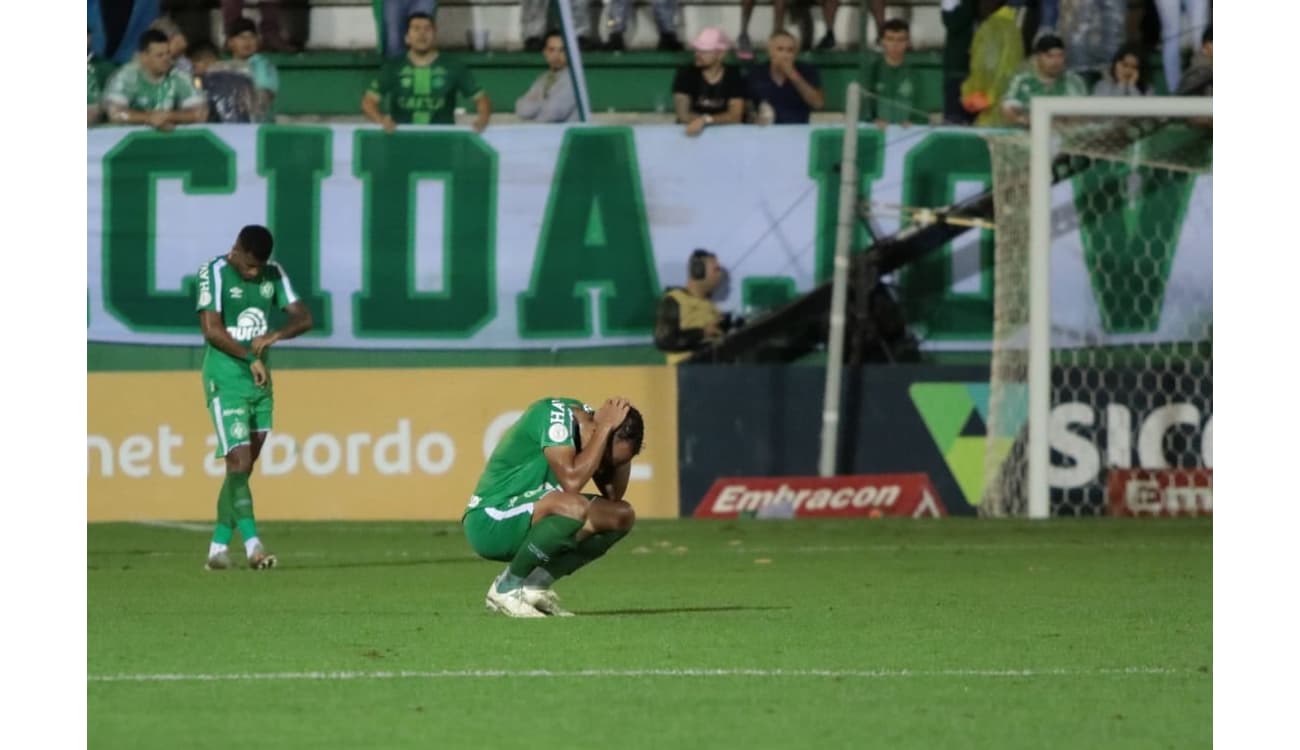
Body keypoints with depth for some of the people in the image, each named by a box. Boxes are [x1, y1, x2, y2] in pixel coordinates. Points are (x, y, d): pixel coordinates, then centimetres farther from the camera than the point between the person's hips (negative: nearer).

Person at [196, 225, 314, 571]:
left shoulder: (273, 274, 9)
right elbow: (211, 329, -16)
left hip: (260, 381, 6)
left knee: (243, 467, 6)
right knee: (239, 462, -15)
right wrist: (251, 358, -14)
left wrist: (273, 336, -14)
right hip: (225, 382, -6)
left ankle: (218, 548, 11)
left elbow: (304, 318, 5)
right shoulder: (215, 273, -9)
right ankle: (252, 545, -23)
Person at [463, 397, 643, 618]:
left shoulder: (585, 414, 4)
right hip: (488, 524, -9)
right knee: (574, 507, -34)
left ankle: (535, 584, 0)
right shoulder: (556, 415, -21)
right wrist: (605, 428, -27)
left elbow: (614, 494, 7)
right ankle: (507, 588, -15)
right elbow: (571, 481, -34)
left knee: (622, 516, 3)